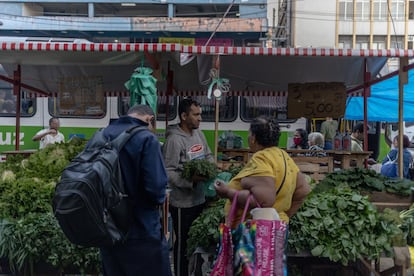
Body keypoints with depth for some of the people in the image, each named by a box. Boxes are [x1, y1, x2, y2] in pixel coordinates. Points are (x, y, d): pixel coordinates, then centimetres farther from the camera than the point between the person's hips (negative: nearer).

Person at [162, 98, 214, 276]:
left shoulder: (198, 133, 6)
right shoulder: (174, 140, -20)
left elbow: (208, 155, 18)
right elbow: (168, 172, -23)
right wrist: (191, 180, -30)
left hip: (201, 198, 8)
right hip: (183, 203, -8)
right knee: (183, 243, 8)